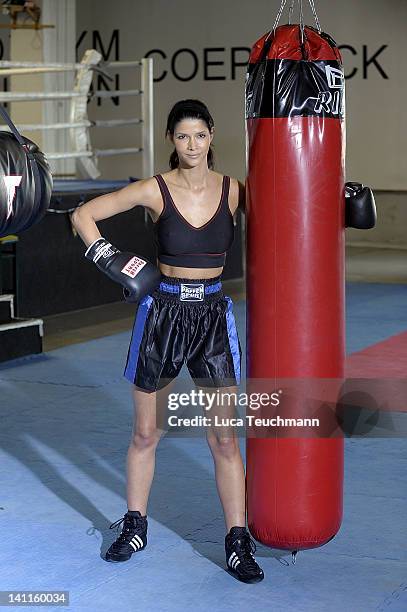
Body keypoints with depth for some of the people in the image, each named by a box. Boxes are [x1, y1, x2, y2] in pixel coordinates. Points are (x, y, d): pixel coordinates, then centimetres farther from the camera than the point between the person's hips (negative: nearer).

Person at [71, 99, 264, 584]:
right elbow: (83, 216, -1)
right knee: (146, 433, 11)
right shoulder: (155, 190, -7)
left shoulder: (233, 191, -2)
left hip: (213, 314, 1)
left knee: (224, 436, -1)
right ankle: (134, 526, 29)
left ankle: (238, 542, 8)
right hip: (162, 312, 0)